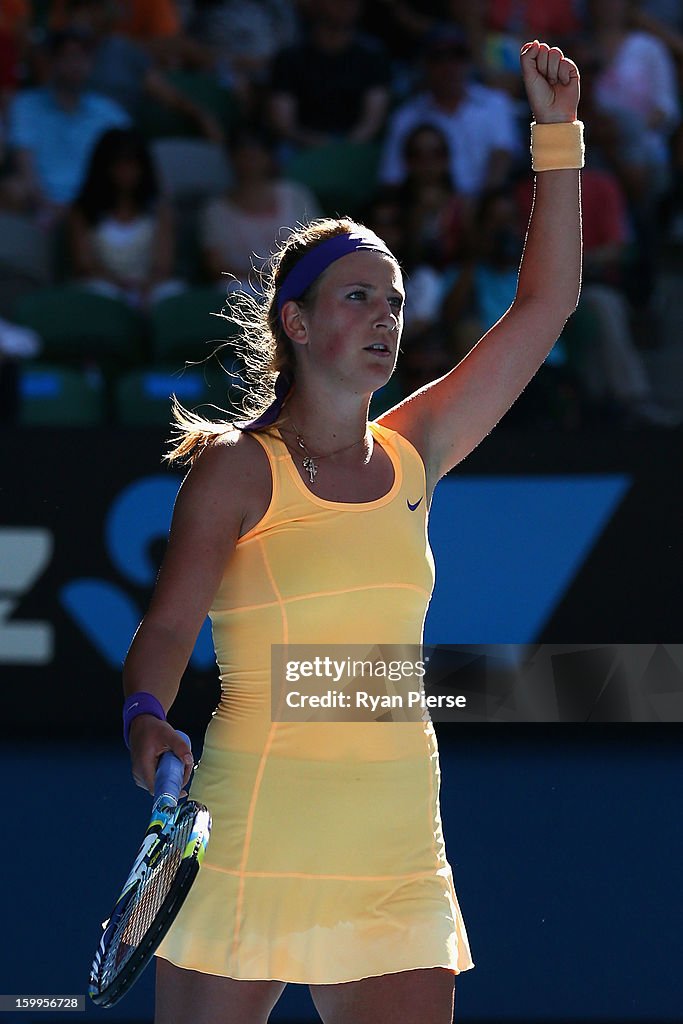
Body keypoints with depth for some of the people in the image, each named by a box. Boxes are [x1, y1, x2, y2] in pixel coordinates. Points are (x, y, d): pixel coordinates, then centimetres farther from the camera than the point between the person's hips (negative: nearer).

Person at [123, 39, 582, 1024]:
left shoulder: (413, 455, 11)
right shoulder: (238, 469, -2)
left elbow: (544, 306, 13)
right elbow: (167, 628, -9)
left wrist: (557, 129, 9)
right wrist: (146, 720, -30)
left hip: (400, 859, 4)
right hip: (253, 850, -4)